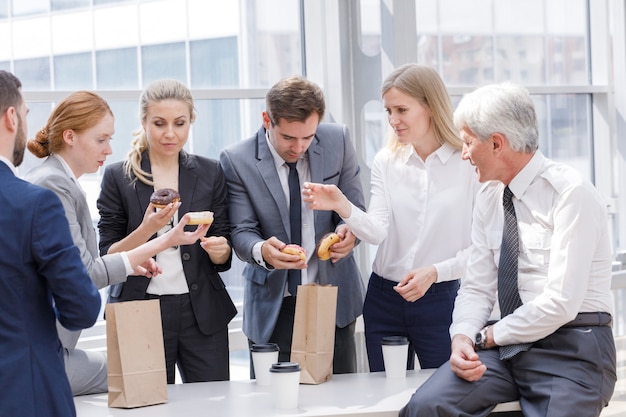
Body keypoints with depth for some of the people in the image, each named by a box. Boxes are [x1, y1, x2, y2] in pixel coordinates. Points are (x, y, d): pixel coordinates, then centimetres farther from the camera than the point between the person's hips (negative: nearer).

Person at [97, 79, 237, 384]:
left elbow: (223, 260, 9)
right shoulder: (118, 177, 1)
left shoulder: (210, 173, 8)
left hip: (201, 311, 2)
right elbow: (107, 258, -2)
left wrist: (219, 248, -14)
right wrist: (147, 228, -18)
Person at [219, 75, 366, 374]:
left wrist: (348, 230, -19)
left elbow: (355, 210, 4)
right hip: (273, 305, -2)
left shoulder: (338, 141, -3)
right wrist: (262, 251, -32)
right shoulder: (237, 160, -9)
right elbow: (241, 232, -9)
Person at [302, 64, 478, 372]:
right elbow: (376, 232, -8)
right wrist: (343, 207, -25)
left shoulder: (468, 165, -9)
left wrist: (435, 271, -20)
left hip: (440, 299, -4)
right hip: (384, 298, 4)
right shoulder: (386, 161, 3)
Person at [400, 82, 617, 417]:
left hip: (571, 350, -5)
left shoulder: (571, 193, -12)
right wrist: (462, 337, -11)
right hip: (507, 345, 5)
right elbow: (477, 288, 9)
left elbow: (561, 303, -17)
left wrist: (487, 337, -9)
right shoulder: (489, 198, 10)